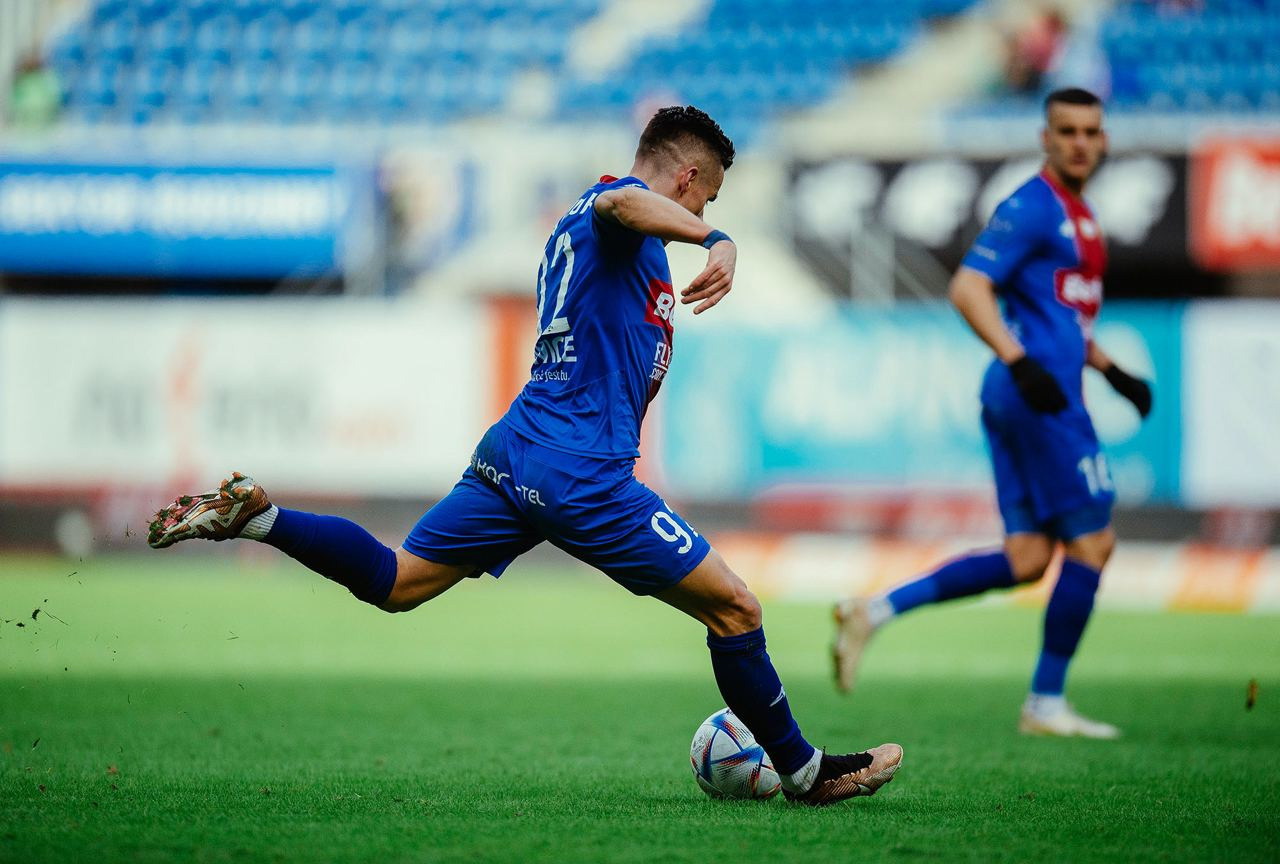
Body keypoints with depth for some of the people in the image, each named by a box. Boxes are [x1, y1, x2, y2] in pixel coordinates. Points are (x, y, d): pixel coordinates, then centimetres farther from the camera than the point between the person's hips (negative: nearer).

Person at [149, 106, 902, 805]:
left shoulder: (575, 227, 23)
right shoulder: (622, 210, -6)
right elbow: (622, 202, -33)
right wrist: (719, 241, -47)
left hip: (516, 450, 9)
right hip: (585, 473, -9)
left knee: (394, 582, 14)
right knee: (734, 609, -2)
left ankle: (252, 515, 1)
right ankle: (805, 772, 6)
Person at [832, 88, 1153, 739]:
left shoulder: (1078, 215, 20)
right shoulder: (1032, 207, -9)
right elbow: (968, 288, -18)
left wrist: (1110, 370, 26)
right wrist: (1020, 362, -27)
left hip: (1040, 395, 9)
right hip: (1039, 397, -9)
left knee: (1025, 560, 5)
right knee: (1092, 542, -4)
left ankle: (876, 610, 3)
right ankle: (1046, 705, 2)